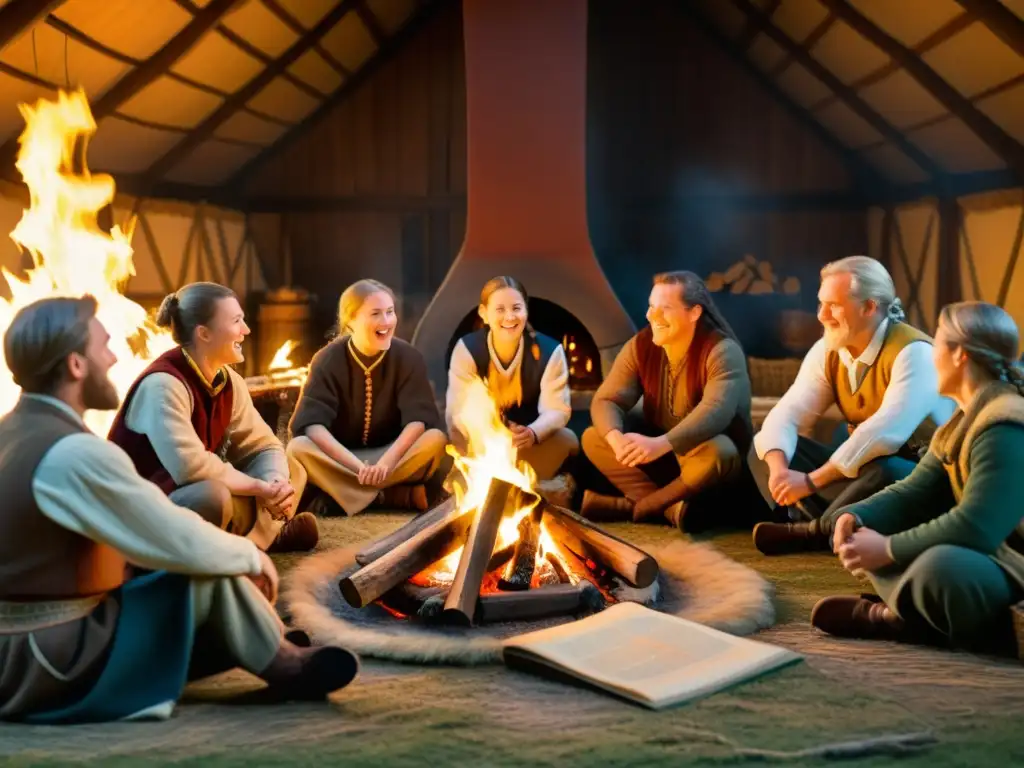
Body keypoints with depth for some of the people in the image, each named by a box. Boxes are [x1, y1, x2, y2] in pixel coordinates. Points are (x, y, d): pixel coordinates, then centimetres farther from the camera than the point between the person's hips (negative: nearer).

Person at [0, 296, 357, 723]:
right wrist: (253, 555, 0)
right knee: (215, 572, -7)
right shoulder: (78, 455, -24)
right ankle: (283, 664, 13)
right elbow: (189, 545, -20)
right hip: (58, 667, -9)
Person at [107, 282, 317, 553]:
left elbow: (264, 445, 3)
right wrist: (262, 488, -25)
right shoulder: (162, 384, -25)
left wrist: (277, 484, -20)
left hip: (201, 493, 8)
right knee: (213, 496, -36)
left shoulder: (229, 381, 0)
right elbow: (191, 467, -36)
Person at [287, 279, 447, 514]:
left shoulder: (408, 357, -9)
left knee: (435, 440, -28)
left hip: (391, 454, 0)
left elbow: (419, 417, -18)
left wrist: (388, 460, -35)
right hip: (341, 458, 0)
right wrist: (357, 466, -35)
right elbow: (311, 423, -22)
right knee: (298, 448, -32)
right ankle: (399, 496, -30)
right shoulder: (328, 360, -12)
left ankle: (350, 494, -26)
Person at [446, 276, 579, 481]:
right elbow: (459, 411, -19)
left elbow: (556, 409, -16)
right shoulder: (467, 349, -14)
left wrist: (532, 433, -40)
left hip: (531, 445, 1)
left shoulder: (549, 351, -14)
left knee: (566, 439, -29)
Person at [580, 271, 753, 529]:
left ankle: (632, 506, -22)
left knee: (716, 452, -39)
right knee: (594, 438, -14)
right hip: (660, 453, 5)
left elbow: (716, 410, -37)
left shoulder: (722, 351, -21)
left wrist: (662, 444, -52)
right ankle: (673, 507, -26)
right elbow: (606, 400, -13)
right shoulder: (640, 346, -6)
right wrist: (617, 439, -37)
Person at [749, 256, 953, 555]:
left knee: (883, 473, -41)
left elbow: (883, 435, -33)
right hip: (861, 467, 7)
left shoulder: (912, 353, -23)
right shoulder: (827, 350, -2)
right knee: (762, 450, -6)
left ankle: (813, 532, -15)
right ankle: (825, 531, -25)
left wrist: (811, 481, -30)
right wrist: (779, 468, -28)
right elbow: (786, 415, -7)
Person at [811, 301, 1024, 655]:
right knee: (862, 530, 10)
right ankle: (919, 614, -12)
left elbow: (973, 527, -31)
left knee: (940, 567, -40)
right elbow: (915, 491, 6)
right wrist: (854, 516, -12)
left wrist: (888, 549, -23)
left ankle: (890, 617, -8)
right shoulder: (965, 420, 10)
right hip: (984, 551, 10)